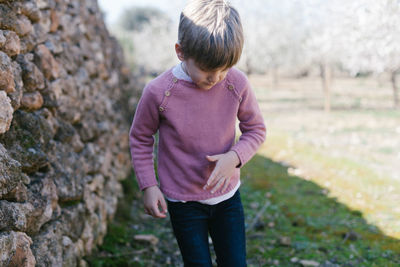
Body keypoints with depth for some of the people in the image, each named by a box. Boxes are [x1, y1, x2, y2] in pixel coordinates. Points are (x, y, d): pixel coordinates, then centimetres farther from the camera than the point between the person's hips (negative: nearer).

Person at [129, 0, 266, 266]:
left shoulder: (237, 84, -14)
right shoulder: (158, 92, -20)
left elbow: (256, 129, 1)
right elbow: (140, 138, -3)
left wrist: (235, 157, -18)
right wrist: (148, 186, -6)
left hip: (227, 196, 2)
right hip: (183, 203, -2)